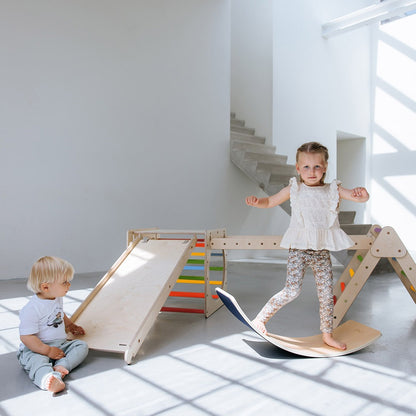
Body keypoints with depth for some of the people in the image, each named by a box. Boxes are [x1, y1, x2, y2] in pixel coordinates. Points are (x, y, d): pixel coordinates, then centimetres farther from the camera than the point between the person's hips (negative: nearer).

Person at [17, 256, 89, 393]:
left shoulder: (57, 299, 7)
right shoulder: (31, 309, -20)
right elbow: (26, 337, -21)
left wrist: (70, 326, 30)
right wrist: (48, 351, -23)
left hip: (60, 344, 8)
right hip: (35, 349, -7)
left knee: (82, 345, -10)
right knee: (37, 361, -37)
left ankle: (61, 367, -31)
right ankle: (46, 377, -66)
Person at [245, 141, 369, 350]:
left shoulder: (333, 190, 4)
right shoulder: (294, 189, 1)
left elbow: (361, 198, -1)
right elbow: (270, 202, 10)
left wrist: (361, 193, -25)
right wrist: (256, 201, -12)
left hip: (322, 251, 3)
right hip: (299, 249, -3)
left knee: (327, 293, 9)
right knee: (292, 290, -11)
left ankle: (327, 334, 27)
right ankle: (260, 320, 3)